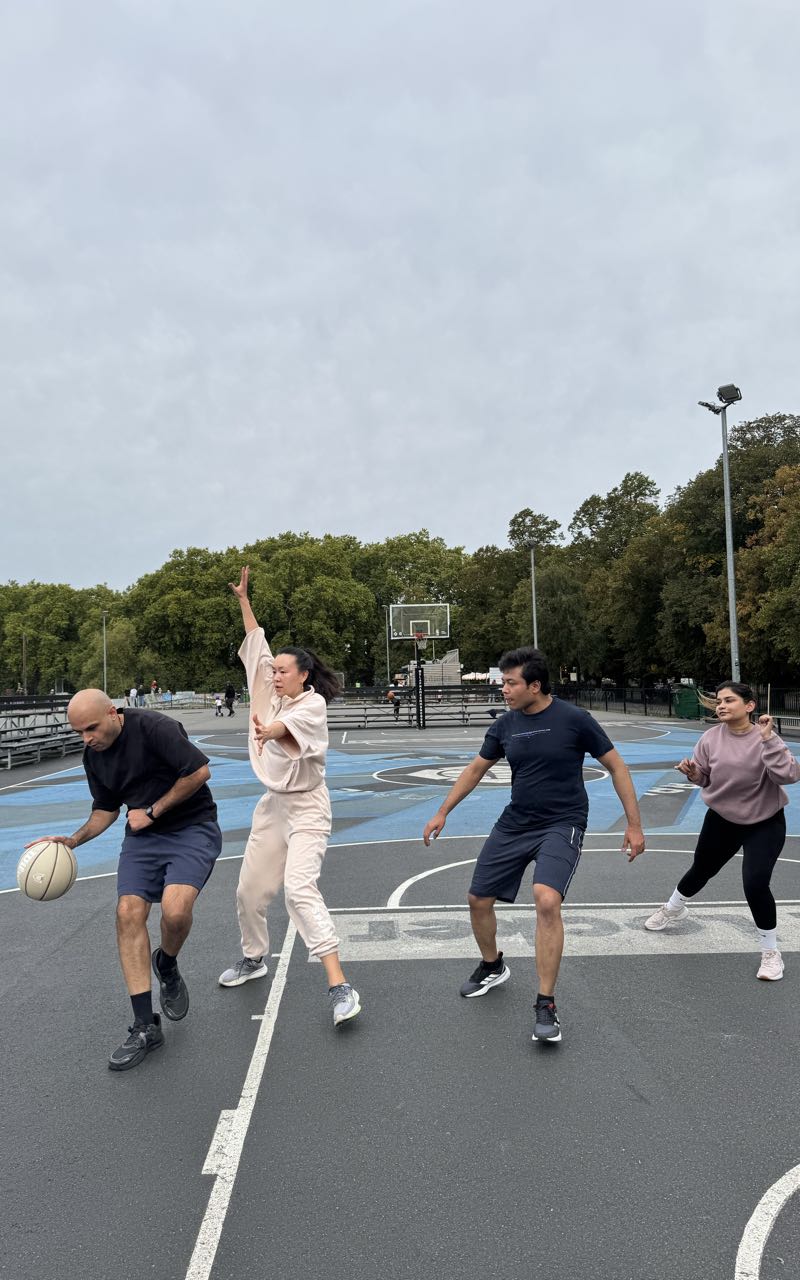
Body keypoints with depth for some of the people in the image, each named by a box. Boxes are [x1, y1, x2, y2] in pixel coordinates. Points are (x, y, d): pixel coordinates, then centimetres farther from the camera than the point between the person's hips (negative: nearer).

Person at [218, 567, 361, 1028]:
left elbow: (290, 723, -38)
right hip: (273, 805, 8)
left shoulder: (313, 704, -14)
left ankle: (341, 987, -21)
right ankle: (254, 959, 40)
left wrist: (269, 730, -59)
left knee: (300, 888, -24)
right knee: (250, 890, 13)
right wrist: (243, 599, 10)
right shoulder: (274, 696, 5)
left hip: (306, 808, -8)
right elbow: (257, 644, 10)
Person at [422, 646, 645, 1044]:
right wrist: (442, 812, 13)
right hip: (514, 824, 6)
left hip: (562, 825, -5)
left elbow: (616, 766, -5)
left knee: (546, 899, -28)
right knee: (478, 900, 9)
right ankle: (492, 967, 40)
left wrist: (634, 825, -6)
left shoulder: (573, 719, -13)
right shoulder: (505, 725, 0)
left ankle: (545, 1005, -12)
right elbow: (475, 769, 13)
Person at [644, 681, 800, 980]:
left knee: (756, 885, -17)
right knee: (700, 870, 20)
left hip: (765, 824, -3)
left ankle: (771, 952, 8)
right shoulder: (710, 738, -12)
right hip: (721, 819, 4)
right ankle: (672, 909, 51)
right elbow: (703, 778, 1)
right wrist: (692, 772, -21)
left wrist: (768, 739, -39)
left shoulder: (766, 739, -20)